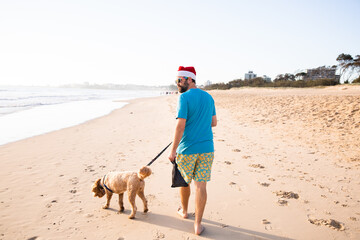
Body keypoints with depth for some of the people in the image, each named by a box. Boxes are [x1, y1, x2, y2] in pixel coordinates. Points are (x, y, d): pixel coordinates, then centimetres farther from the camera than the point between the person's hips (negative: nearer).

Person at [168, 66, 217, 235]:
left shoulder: (184, 97, -12)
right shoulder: (209, 97, 7)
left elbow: (180, 125, -19)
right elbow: (214, 122, 13)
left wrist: (173, 150, -14)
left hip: (187, 149, -4)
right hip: (206, 148, 5)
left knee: (184, 182, 18)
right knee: (201, 186, 6)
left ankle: (184, 211, 40)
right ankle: (198, 224, 12)